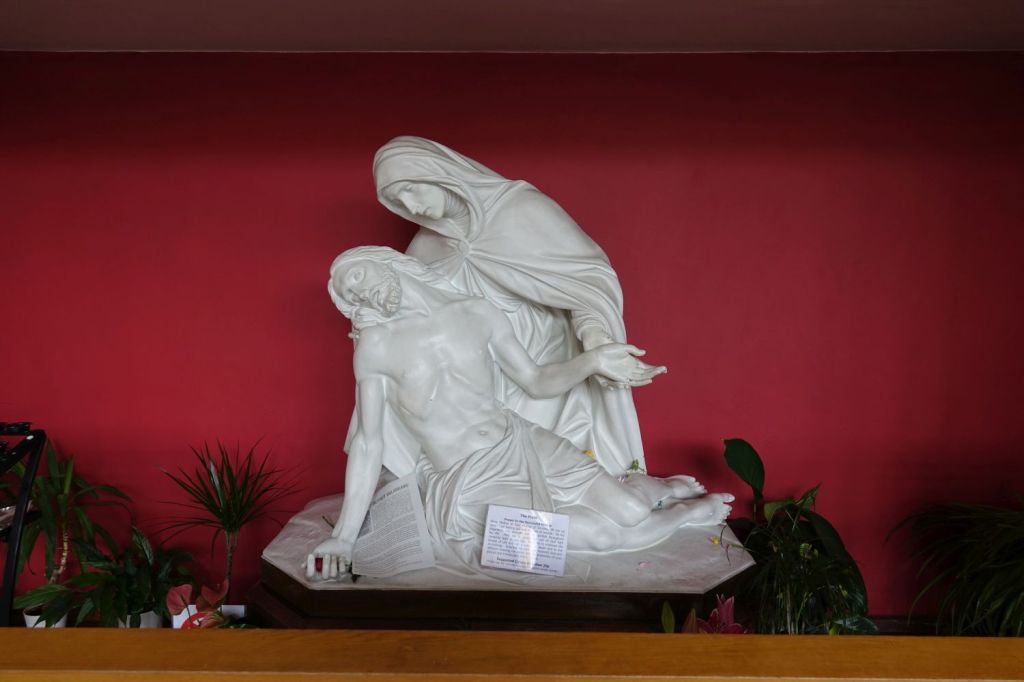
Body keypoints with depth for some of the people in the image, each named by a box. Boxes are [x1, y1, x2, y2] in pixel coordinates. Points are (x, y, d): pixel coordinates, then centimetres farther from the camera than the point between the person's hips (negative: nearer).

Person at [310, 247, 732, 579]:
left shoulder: (475, 313, 2)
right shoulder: (376, 346, -5)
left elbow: (537, 382, 9)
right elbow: (369, 444, -6)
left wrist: (592, 361, -9)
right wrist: (344, 535, -10)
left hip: (523, 445, 3)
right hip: (469, 488, -3)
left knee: (627, 510, -8)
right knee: (606, 534, -14)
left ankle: (660, 486, 27)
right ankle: (691, 512, 14)